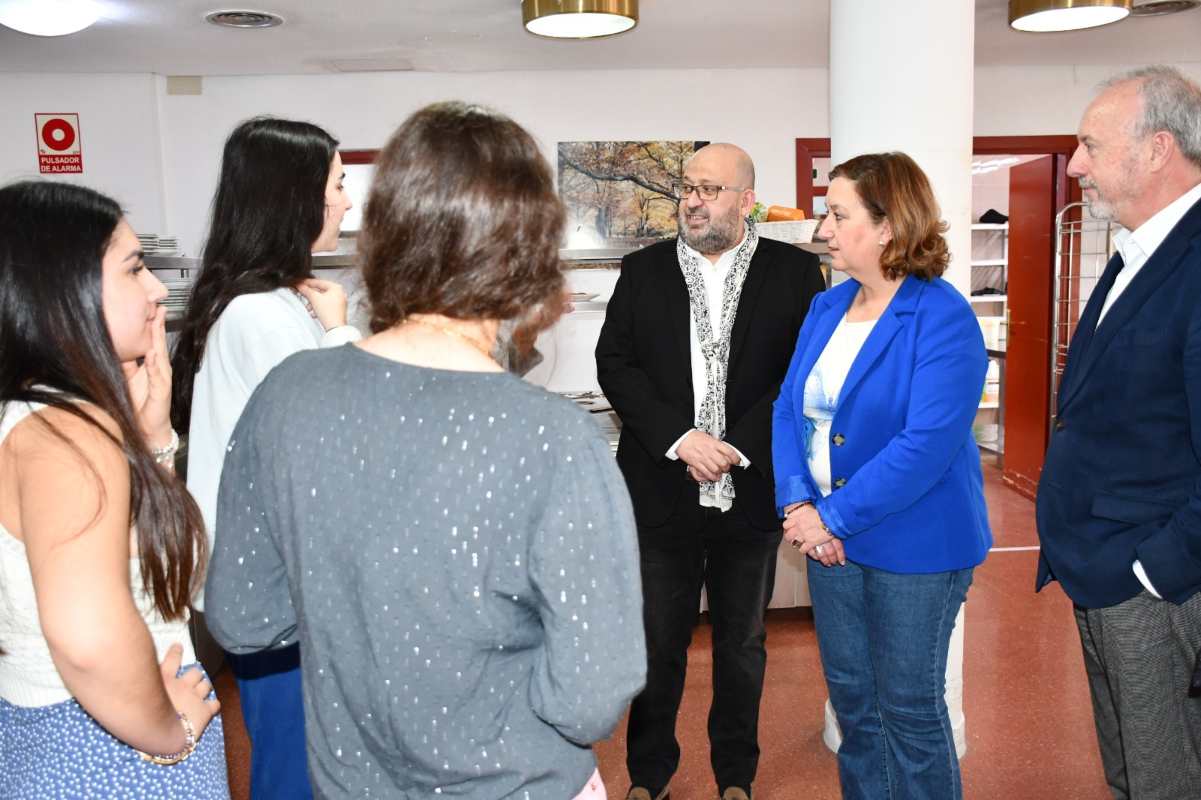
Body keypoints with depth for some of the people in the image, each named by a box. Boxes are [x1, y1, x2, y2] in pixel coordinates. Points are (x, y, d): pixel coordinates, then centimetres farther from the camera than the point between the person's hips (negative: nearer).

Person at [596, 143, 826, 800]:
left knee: (742, 645, 16)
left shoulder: (794, 272, 0)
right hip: (662, 491, 1)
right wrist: (680, 439, -14)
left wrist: (737, 447, -15)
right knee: (658, 643, 13)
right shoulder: (642, 271, 4)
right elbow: (615, 363, -2)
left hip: (750, 492, 0)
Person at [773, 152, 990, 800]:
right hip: (829, 538, 6)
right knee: (850, 698, 19)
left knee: (909, 709, 10)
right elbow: (789, 408, 2)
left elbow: (928, 444, -24)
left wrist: (834, 517, -22)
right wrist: (797, 503, -13)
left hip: (914, 546, -6)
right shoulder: (827, 307, 5)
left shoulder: (944, 320, -16)